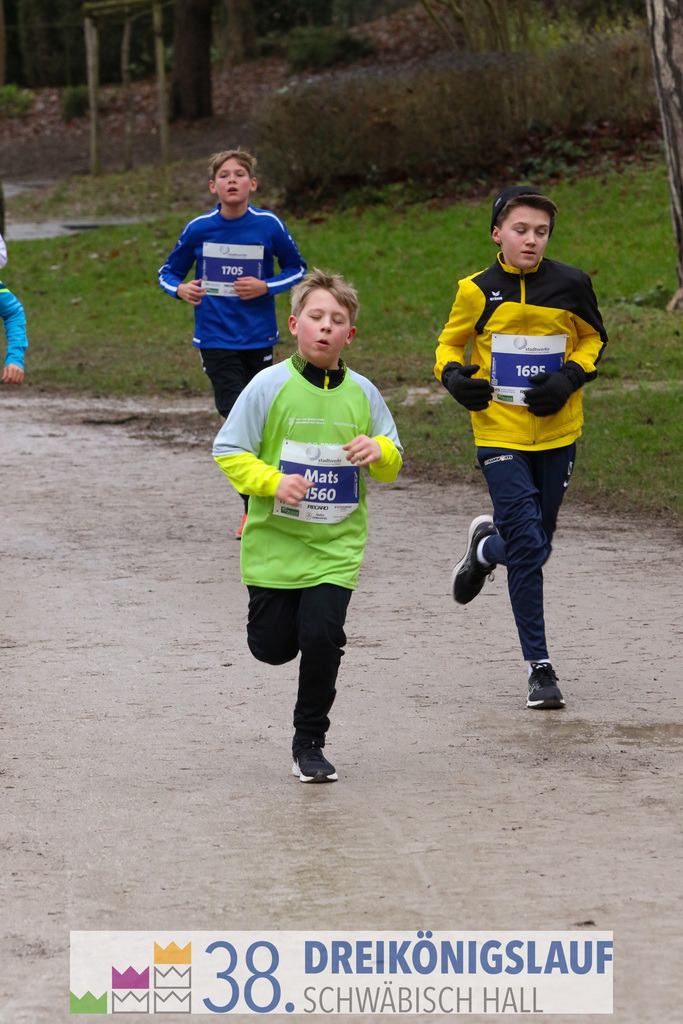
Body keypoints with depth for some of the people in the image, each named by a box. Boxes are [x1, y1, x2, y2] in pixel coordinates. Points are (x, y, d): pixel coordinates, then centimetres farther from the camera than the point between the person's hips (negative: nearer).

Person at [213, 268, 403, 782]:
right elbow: (229, 452, -4)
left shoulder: (363, 394, 1)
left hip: (335, 547, 1)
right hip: (274, 544, -1)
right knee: (273, 647, 6)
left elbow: (393, 464, 9)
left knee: (322, 637, -12)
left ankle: (310, 743, 7)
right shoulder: (270, 386, -7)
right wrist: (272, 482, -20)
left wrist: (379, 452, -14)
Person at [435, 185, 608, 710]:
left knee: (535, 545, 10)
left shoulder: (571, 285, -2)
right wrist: (455, 377, -11)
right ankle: (539, 667, -1)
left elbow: (593, 340, 12)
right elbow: (450, 343, 11)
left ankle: (486, 546, 47)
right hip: (500, 435, -2)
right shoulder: (478, 291, -3)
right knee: (526, 548, -10)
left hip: (558, 435, 2)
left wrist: (568, 379, -7)